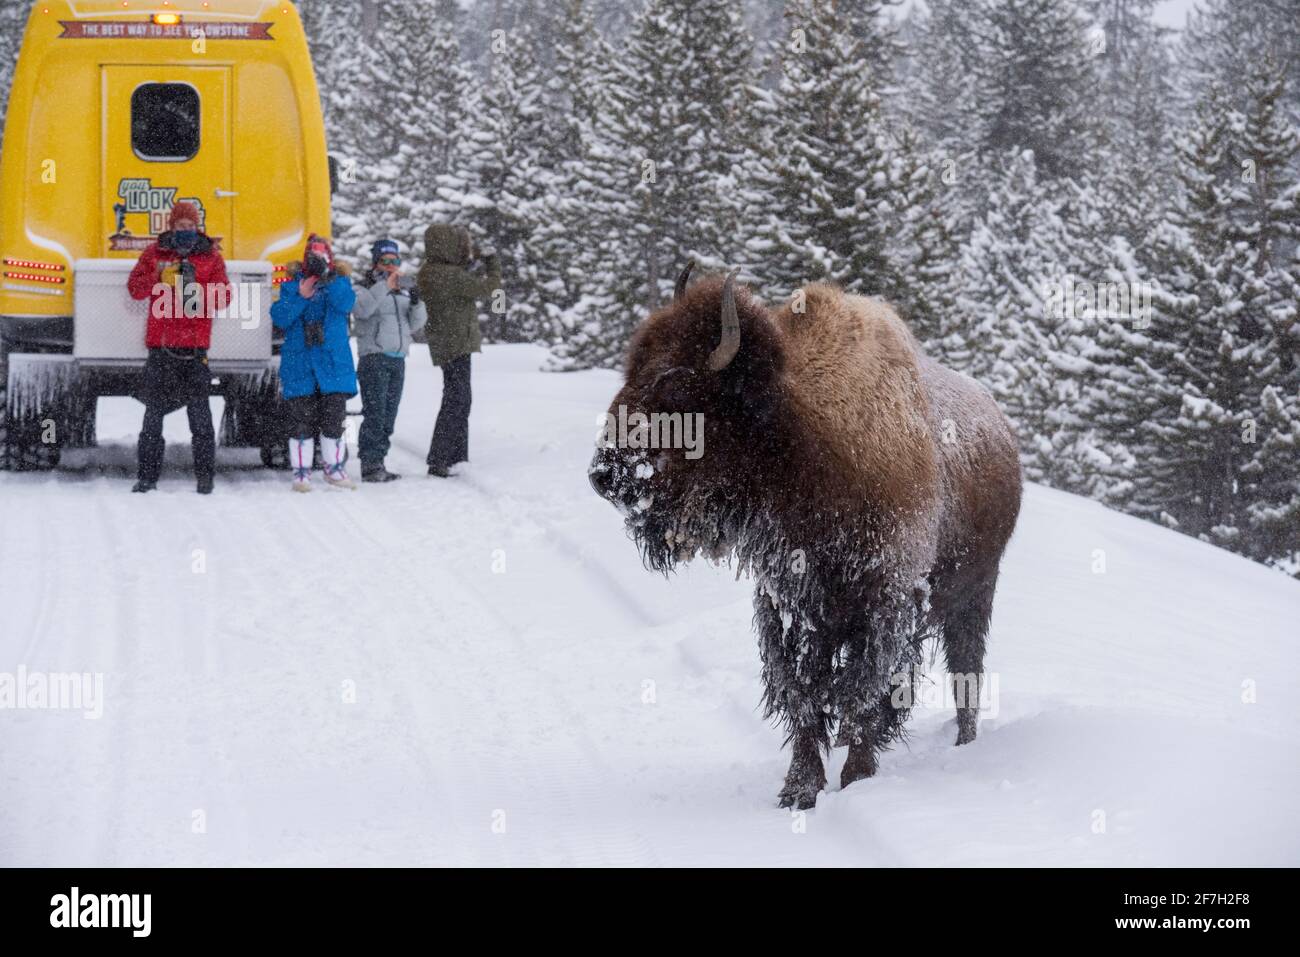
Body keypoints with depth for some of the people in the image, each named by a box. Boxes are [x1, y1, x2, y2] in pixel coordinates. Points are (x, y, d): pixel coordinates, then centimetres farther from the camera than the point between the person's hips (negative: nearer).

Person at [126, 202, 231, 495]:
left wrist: (197, 293, -18)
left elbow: (224, 296, 0)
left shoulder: (211, 256, 8)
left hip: (195, 344, -1)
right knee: (153, 410, 3)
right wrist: (160, 278, -18)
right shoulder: (155, 253, 9)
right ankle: (146, 476, 8)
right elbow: (135, 287, 0)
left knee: (199, 412, -5)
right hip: (160, 343, 1)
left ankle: (205, 475, 0)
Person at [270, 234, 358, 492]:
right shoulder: (293, 284, 6)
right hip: (299, 362, -1)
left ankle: (335, 468, 17)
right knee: (301, 420, -1)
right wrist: (300, 296, -17)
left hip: (334, 362, 1)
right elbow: (279, 318, -5)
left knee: (333, 419, 3)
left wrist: (328, 278, -27)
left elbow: (346, 303, -15)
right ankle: (301, 472, 6)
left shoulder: (339, 282, 7)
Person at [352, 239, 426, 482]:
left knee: (389, 415, 5)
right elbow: (361, 310, -21)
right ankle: (370, 465, -12)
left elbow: (415, 325, 11)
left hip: (398, 360, 6)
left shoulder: (403, 293, 18)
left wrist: (416, 304, -8)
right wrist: (384, 286, -27)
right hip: (374, 358, -6)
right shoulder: (365, 289, 0)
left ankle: (378, 464, 9)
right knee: (375, 414, -12)